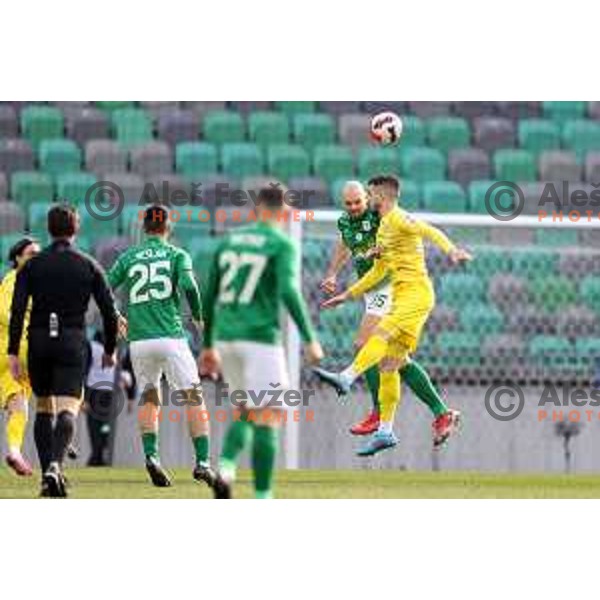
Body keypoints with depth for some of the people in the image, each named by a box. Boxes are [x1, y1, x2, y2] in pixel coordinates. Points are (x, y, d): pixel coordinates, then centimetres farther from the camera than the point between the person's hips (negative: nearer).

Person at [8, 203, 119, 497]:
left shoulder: (32, 265, 4)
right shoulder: (89, 266, 4)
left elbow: (17, 310, -6)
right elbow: (109, 311, 2)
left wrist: (13, 353, -7)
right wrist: (109, 350, 15)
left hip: (39, 341, 2)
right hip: (73, 341, -2)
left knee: (44, 409, 17)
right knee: (67, 411, -8)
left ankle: (47, 475, 14)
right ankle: (55, 465, -33)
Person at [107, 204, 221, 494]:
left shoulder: (128, 257, 10)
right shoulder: (177, 255, 3)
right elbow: (188, 286, -13)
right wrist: (198, 317, 3)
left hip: (139, 340, 3)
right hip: (171, 337, -3)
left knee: (149, 398, 17)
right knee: (193, 397, 2)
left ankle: (151, 455, -2)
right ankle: (203, 462, -7)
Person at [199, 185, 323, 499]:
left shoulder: (230, 240, 15)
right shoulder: (282, 244, -2)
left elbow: (210, 297, 16)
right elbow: (289, 292, -17)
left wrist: (208, 346, 23)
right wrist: (310, 339, -15)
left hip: (227, 337, 6)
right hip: (261, 337, -6)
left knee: (244, 411, 22)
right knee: (266, 420, -4)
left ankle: (226, 467, -4)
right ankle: (262, 500, -11)